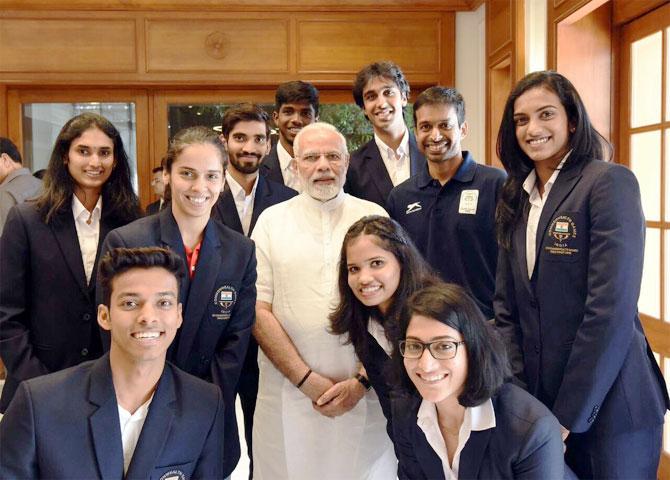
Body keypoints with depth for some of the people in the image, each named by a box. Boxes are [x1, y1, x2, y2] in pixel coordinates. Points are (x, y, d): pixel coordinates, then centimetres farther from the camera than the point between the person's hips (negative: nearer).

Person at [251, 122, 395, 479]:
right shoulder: (271, 220, 2)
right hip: (288, 391, 0)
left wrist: (361, 381, -7)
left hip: (364, 393, 0)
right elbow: (258, 309, -3)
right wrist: (308, 381, -9)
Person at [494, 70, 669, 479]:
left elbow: (611, 310, -19)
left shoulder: (609, 182, -12)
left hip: (606, 406, -6)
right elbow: (507, 306, 6)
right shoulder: (516, 198, 8)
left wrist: (568, 415, -16)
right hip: (535, 399, 6)